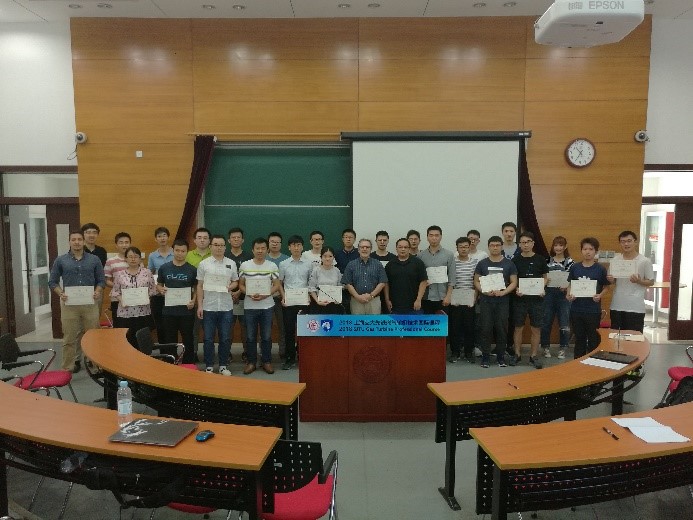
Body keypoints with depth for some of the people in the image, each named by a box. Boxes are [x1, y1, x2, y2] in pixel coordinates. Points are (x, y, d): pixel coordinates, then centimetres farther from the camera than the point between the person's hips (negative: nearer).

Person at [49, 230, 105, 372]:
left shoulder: (94, 259, 5)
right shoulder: (60, 260, 4)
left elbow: (101, 280, 7)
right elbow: (52, 281, 6)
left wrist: (98, 292, -12)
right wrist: (61, 293, -11)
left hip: (90, 303, 1)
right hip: (69, 303, 0)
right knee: (69, 338, 4)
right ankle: (68, 367, 13)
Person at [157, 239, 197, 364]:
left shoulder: (192, 270, 1)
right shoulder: (164, 268, 4)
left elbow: (196, 288, 5)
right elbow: (158, 285, 13)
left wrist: (193, 301, -12)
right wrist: (161, 290, -10)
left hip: (186, 311, -1)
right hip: (168, 311, 1)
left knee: (188, 341, 6)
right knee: (169, 342, 11)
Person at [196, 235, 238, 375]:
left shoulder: (231, 263, 5)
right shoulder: (204, 264, 1)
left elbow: (235, 282, 14)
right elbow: (200, 286, 3)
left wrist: (230, 287, -10)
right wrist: (199, 306, -3)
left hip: (226, 307, 1)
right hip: (208, 307, -1)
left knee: (225, 338, 6)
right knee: (208, 338, 5)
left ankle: (223, 365, 19)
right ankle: (209, 366, 16)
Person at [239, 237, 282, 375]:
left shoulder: (272, 266, 1)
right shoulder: (244, 265, 2)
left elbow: (277, 285, 0)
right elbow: (241, 285, 4)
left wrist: (264, 295, -15)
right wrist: (250, 294, -14)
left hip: (267, 306, 0)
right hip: (250, 306, 0)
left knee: (266, 336, 7)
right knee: (250, 336, 6)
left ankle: (266, 362, 18)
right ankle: (251, 362, 18)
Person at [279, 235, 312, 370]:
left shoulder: (308, 264, 4)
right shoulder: (283, 264, 4)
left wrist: (309, 296, -4)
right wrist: (283, 297, -3)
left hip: (304, 302, 0)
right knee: (289, 331, 4)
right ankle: (290, 359, 13)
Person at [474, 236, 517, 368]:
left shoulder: (509, 264, 5)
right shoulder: (482, 263, 6)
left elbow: (514, 282, 3)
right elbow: (476, 281, 6)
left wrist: (503, 292, -14)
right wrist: (485, 291, -12)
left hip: (503, 301, 0)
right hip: (486, 301, 0)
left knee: (501, 328, 3)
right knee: (486, 329, 0)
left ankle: (501, 357, 15)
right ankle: (485, 357, 7)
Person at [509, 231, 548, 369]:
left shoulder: (540, 259, 3)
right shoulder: (515, 260, 1)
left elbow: (544, 277, 9)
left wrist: (542, 288, -9)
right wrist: (516, 289, -14)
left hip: (536, 298, 1)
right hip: (520, 298, -1)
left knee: (536, 328, 4)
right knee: (518, 327, 5)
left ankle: (534, 355, 15)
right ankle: (517, 354, 17)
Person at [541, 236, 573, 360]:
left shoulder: (570, 261, -1)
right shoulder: (548, 260, 6)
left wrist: (566, 287, -20)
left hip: (563, 295, -2)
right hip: (549, 294, 2)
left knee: (564, 324, 4)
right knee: (546, 322, 6)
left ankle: (562, 349, 18)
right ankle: (546, 347, 20)